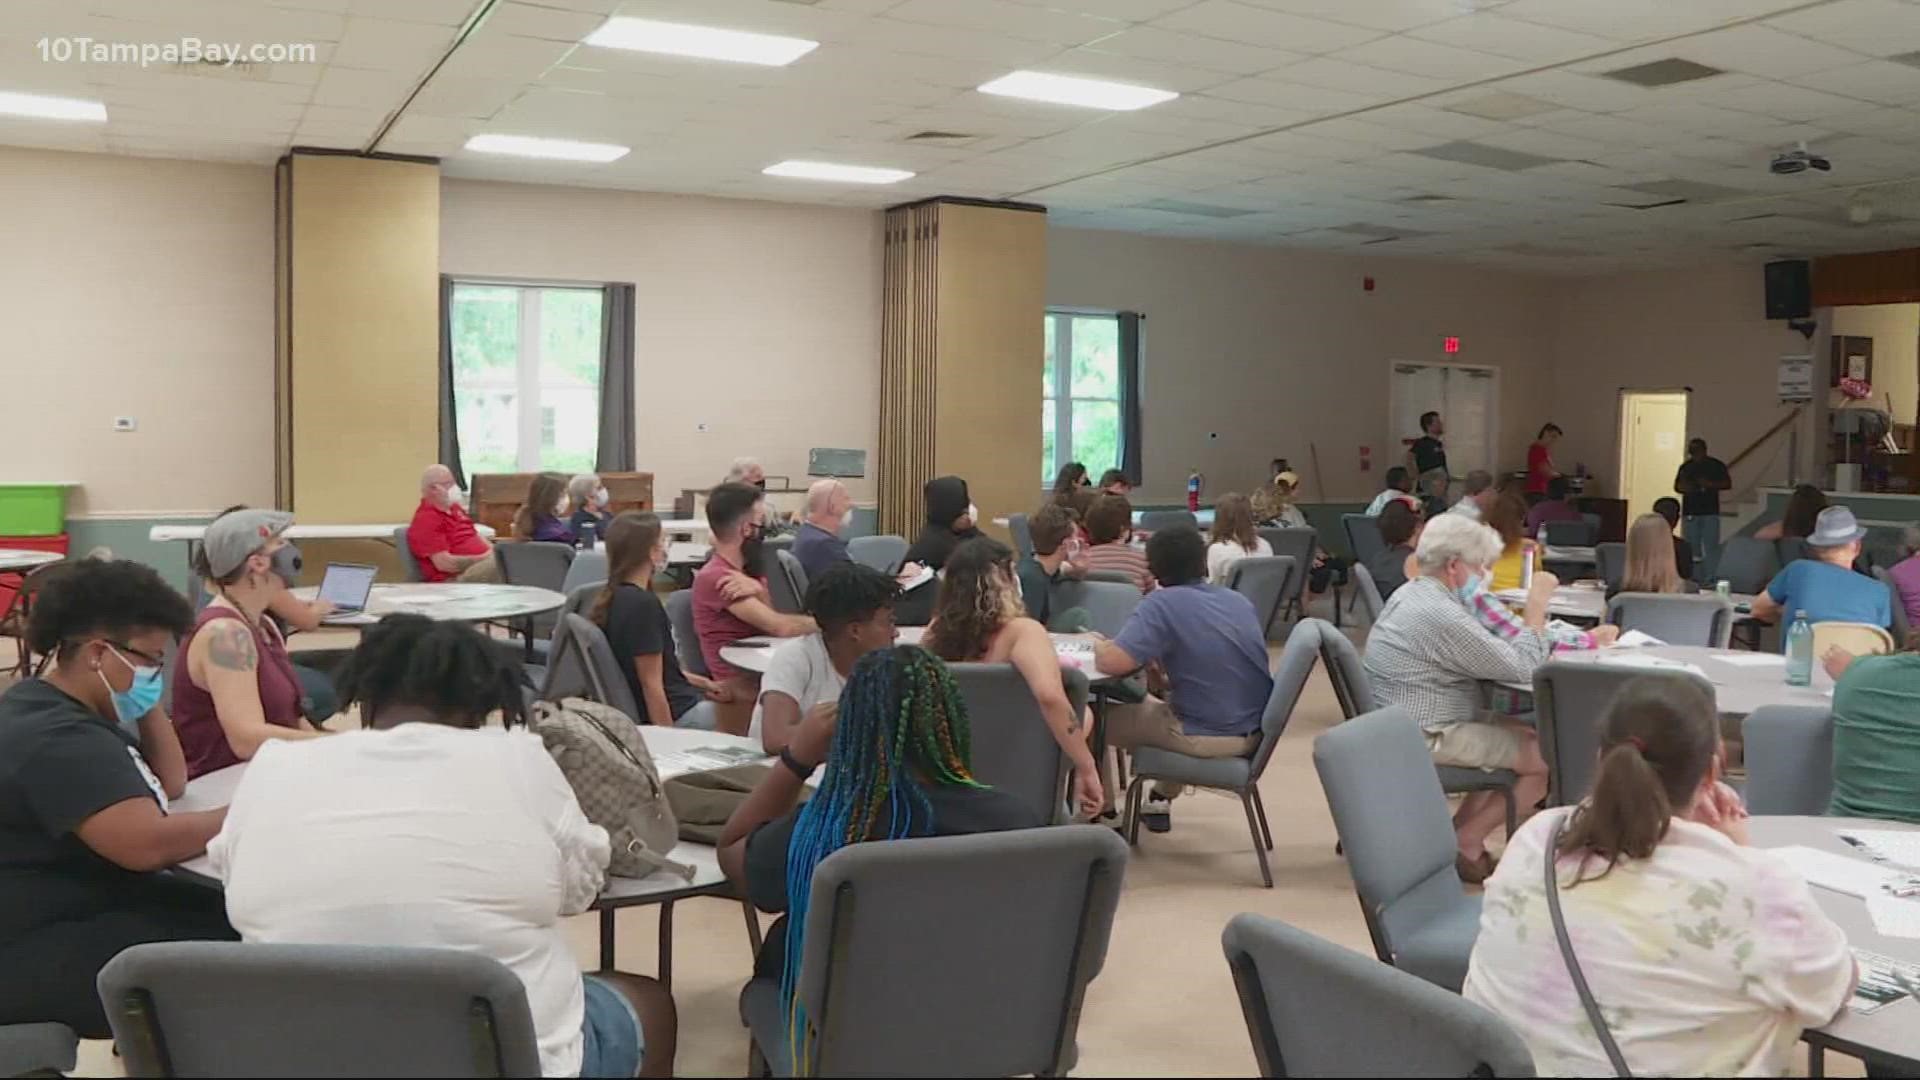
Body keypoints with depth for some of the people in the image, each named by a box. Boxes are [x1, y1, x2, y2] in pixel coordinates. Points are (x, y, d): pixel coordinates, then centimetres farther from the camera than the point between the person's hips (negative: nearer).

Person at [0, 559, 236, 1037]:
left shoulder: (72, 714, 12)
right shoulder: (56, 739, -22)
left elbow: (172, 783, 19)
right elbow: (147, 843, -31)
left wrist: (147, 698, 6)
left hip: (91, 910, 11)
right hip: (39, 952, -11)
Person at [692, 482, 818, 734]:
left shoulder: (751, 572, 17)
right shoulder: (715, 578, -12)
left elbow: (773, 619, 1)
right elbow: (780, 626, -20)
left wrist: (758, 590, -18)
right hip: (742, 689, -8)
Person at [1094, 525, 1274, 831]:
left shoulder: (1162, 604, -15)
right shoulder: (1241, 601, 6)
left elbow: (1112, 663, -26)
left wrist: (1098, 644, -4)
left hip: (1207, 738, -7)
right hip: (1253, 733, 7)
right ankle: (1161, 802, 42)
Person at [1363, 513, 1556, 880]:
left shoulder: (1411, 593, 9)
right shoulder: (1441, 616, -24)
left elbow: (1490, 647, 17)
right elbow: (1523, 669, -19)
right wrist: (1538, 604, -10)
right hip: (1427, 740, -11)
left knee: (1527, 736, 19)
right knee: (1548, 757, -8)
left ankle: (1459, 832, 17)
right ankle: (1465, 842, 4)